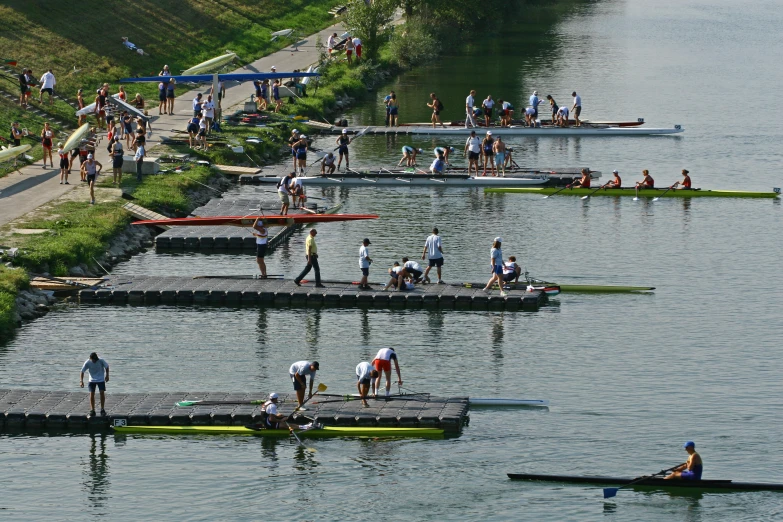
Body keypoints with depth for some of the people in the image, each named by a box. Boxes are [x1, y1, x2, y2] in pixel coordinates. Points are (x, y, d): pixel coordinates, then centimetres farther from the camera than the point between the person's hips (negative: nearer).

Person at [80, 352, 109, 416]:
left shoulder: (101, 361, -20)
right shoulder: (87, 363, -19)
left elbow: (107, 367, -1)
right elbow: (82, 372, -13)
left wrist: (107, 375, -3)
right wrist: (81, 381, -22)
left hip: (101, 380, -1)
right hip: (92, 380, 1)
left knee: (102, 393, -8)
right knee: (92, 394, -5)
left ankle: (102, 409, 4)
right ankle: (92, 410, 3)